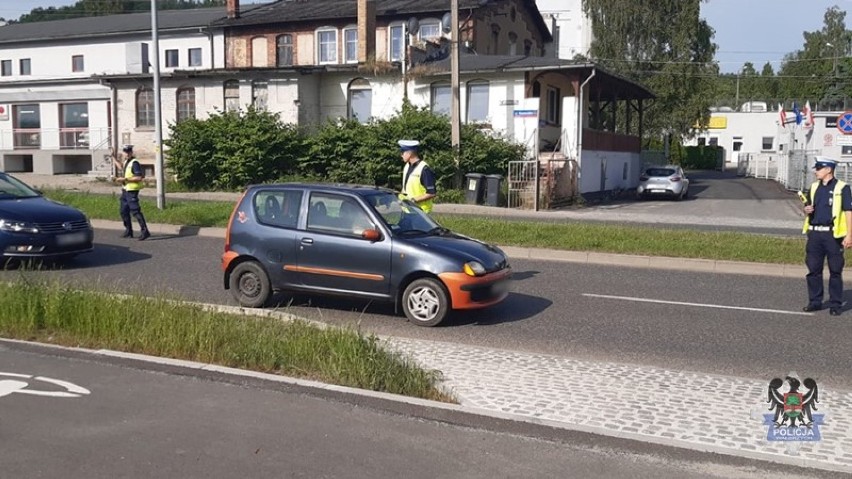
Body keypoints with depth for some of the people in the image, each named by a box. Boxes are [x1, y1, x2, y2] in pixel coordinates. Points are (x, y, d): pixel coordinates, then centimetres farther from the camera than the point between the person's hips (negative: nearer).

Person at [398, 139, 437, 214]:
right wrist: (402, 195, 4)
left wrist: (414, 200, -18)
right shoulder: (406, 167, 11)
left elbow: (432, 193, -17)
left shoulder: (424, 169, -16)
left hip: (420, 210, -8)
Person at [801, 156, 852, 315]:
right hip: (815, 233, 5)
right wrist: (806, 210, -3)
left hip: (833, 234, -5)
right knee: (813, 270, 8)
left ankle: (835, 304, 9)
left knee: (835, 271, 2)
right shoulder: (814, 187, 13)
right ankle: (815, 302, 18)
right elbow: (807, 208, 22)